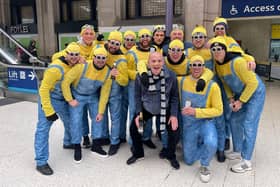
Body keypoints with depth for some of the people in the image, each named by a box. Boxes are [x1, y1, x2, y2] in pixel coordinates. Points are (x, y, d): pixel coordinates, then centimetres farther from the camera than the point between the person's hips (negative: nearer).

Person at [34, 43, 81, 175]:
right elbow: (43, 89, -22)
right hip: (48, 99, -7)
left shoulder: (75, 66, -3)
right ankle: (41, 162, 0)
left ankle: (68, 143, 48)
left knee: (70, 121, 20)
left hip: (63, 100, 8)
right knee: (43, 128, -9)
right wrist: (48, 111, -22)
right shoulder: (56, 68, -25)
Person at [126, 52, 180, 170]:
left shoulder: (171, 76, -19)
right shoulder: (140, 76, -18)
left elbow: (174, 96, -8)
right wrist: (138, 113, -10)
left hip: (165, 109, -1)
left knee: (174, 130, -11)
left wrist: (174, 114, -14)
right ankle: (138, 153, 27)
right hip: (146, 109, 1)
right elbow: (138, 95, -5)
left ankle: (171, 156, 20)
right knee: (133, 128, -3)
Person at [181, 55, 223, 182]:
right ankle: (199, 143, 40)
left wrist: (196, 112, -23)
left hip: (206, 121, -3)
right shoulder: (182, 81, -8)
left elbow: (218, 110, -14)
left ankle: (204, 166, -3)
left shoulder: (212, 86, -16)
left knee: (211, 143, -36)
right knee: (189, 160, 10)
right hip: (188, 124, 3)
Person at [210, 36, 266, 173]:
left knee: (249, 124, -10)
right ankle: (238, 151, 28)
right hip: (240, 93, 8)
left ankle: (246, 162, -2)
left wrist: (241, 101, -20)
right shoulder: (217, 65, -7)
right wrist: (231, 98, -4)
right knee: (235, 120, 11)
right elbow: (225, 82, 8)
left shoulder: (237, 62, -30)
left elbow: (252, 83, -24)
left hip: (255, 92, -8)